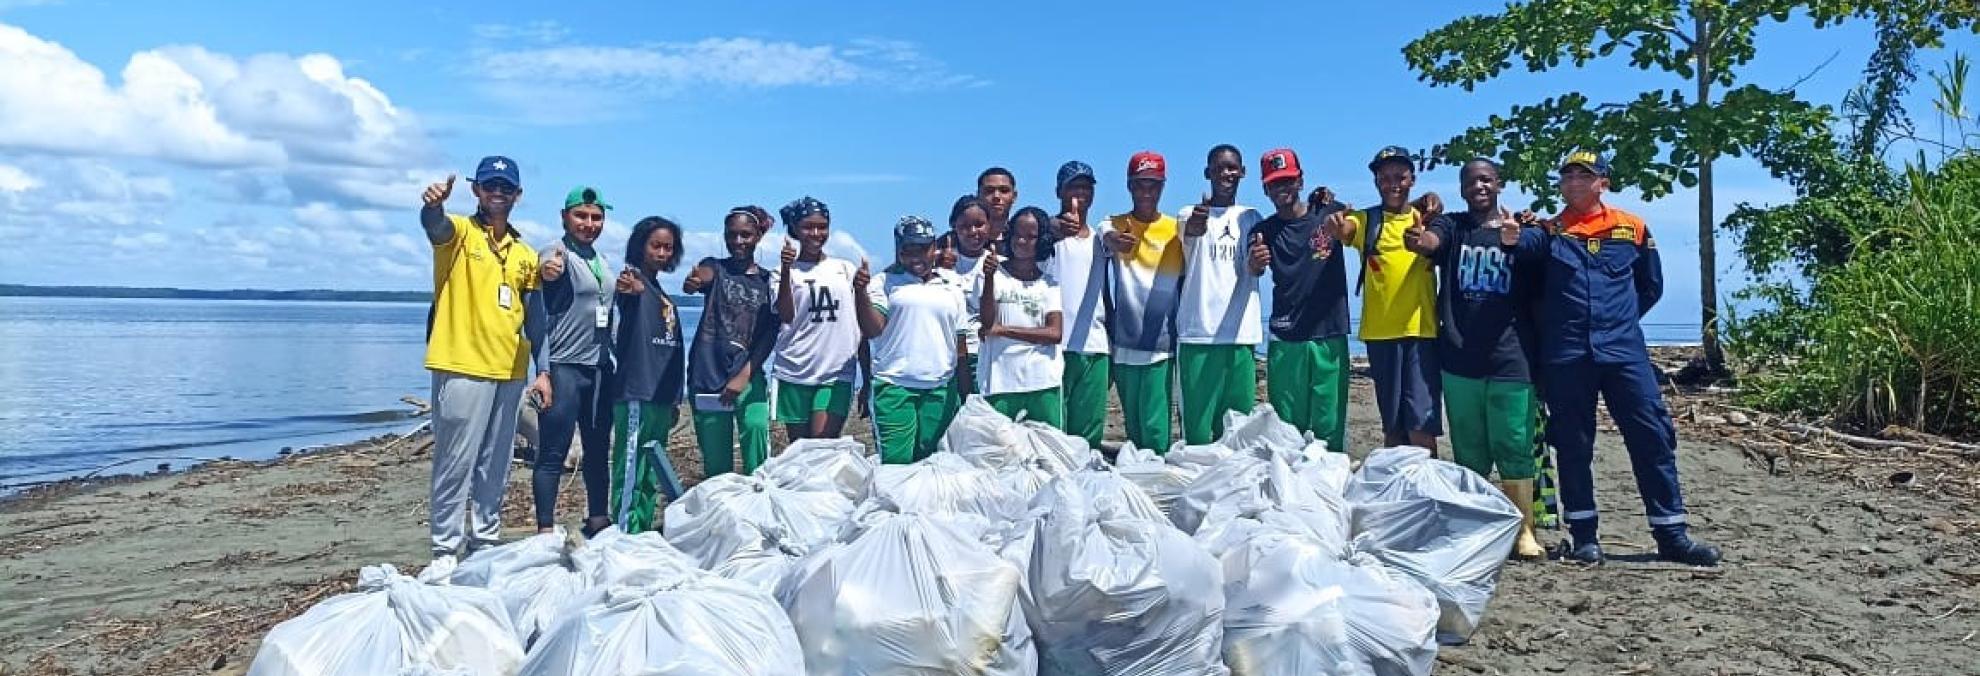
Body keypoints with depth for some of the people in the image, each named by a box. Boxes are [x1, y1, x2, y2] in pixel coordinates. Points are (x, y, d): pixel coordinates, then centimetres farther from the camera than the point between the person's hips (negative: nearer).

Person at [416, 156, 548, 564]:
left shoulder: (525, 255, 15)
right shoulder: (459, 232, 0)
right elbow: (434, 225, -25)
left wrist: (543, 372, 11)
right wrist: (432, 205, -49)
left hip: (509, 373, 6)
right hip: (462, 368, -5)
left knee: (495, 466, 13)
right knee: (455, 464, -4)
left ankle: (486, 541, 23)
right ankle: (445, 549, 4)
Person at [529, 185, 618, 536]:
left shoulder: (604, 263, 15)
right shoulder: (556, 254, -6)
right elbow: (541, 316, -16)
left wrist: (613, 361, 21)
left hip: (601, 369, 7)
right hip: (564, 368, -7)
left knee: (598, 449, 13)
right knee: (553, 454, -3)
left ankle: (598, 519, 23)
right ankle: (545, 530, 1)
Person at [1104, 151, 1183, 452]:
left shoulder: (1177, 229, 4)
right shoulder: (1115, 225, 4)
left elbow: (1185, 285, 11)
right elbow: (1109, 239, -21)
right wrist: (1115, 242, -45)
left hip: (1161, 347, -1)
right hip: (1124, 345, 1)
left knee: (1155, 426, -7)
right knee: (1133, 426, 10)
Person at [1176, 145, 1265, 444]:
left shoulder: (1250, 218, 14)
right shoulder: (1189, 214, 7)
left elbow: (1254, 270, -2)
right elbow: (1187, 237, -18)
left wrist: (1258, 262, -27)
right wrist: (1193, 229, -44)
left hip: (1240, 333, 2)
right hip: (1196, 333, -2)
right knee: (1196, 425, -4)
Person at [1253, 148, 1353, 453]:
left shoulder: (1331, 213, 5)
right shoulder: (1264, 230, 6)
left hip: (1330, 336, -1)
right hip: (1285, 339, 1)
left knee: (1330, 429, 0)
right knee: (1286, 428, 2)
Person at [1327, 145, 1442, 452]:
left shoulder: (1425, 218, 8)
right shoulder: (1366, 219, 5)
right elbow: (1344, 229, -18)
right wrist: (1337, 225, -41)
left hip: (1422, 328, -1)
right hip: (1380, 331, 1)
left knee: (1421, 425, -7)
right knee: (1392, 424, 12)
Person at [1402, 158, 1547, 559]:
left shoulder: (1521, 230, 8)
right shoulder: (1451, 225, 7)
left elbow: (1535, 247, -13)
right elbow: (1430, 241, -15)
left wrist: (1514, 238, -38)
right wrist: (1416, 241, -41)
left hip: (1511, 360, -1)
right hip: (1460, 360, 1)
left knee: (1514, 449, -3)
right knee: (1469, 452, 9)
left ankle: (1524, 533, 3)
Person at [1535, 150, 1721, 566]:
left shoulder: (1632, 228, 9)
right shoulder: (1548, 232, 6)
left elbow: (1651, 286, 17)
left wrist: (1619, 317, 12)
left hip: (1624, 349, 1)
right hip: (1566, 356, -1)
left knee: (1653, 438, -1)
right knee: (1573, 446, 3)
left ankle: (1672, 535, 6)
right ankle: (1584, 536, 13)